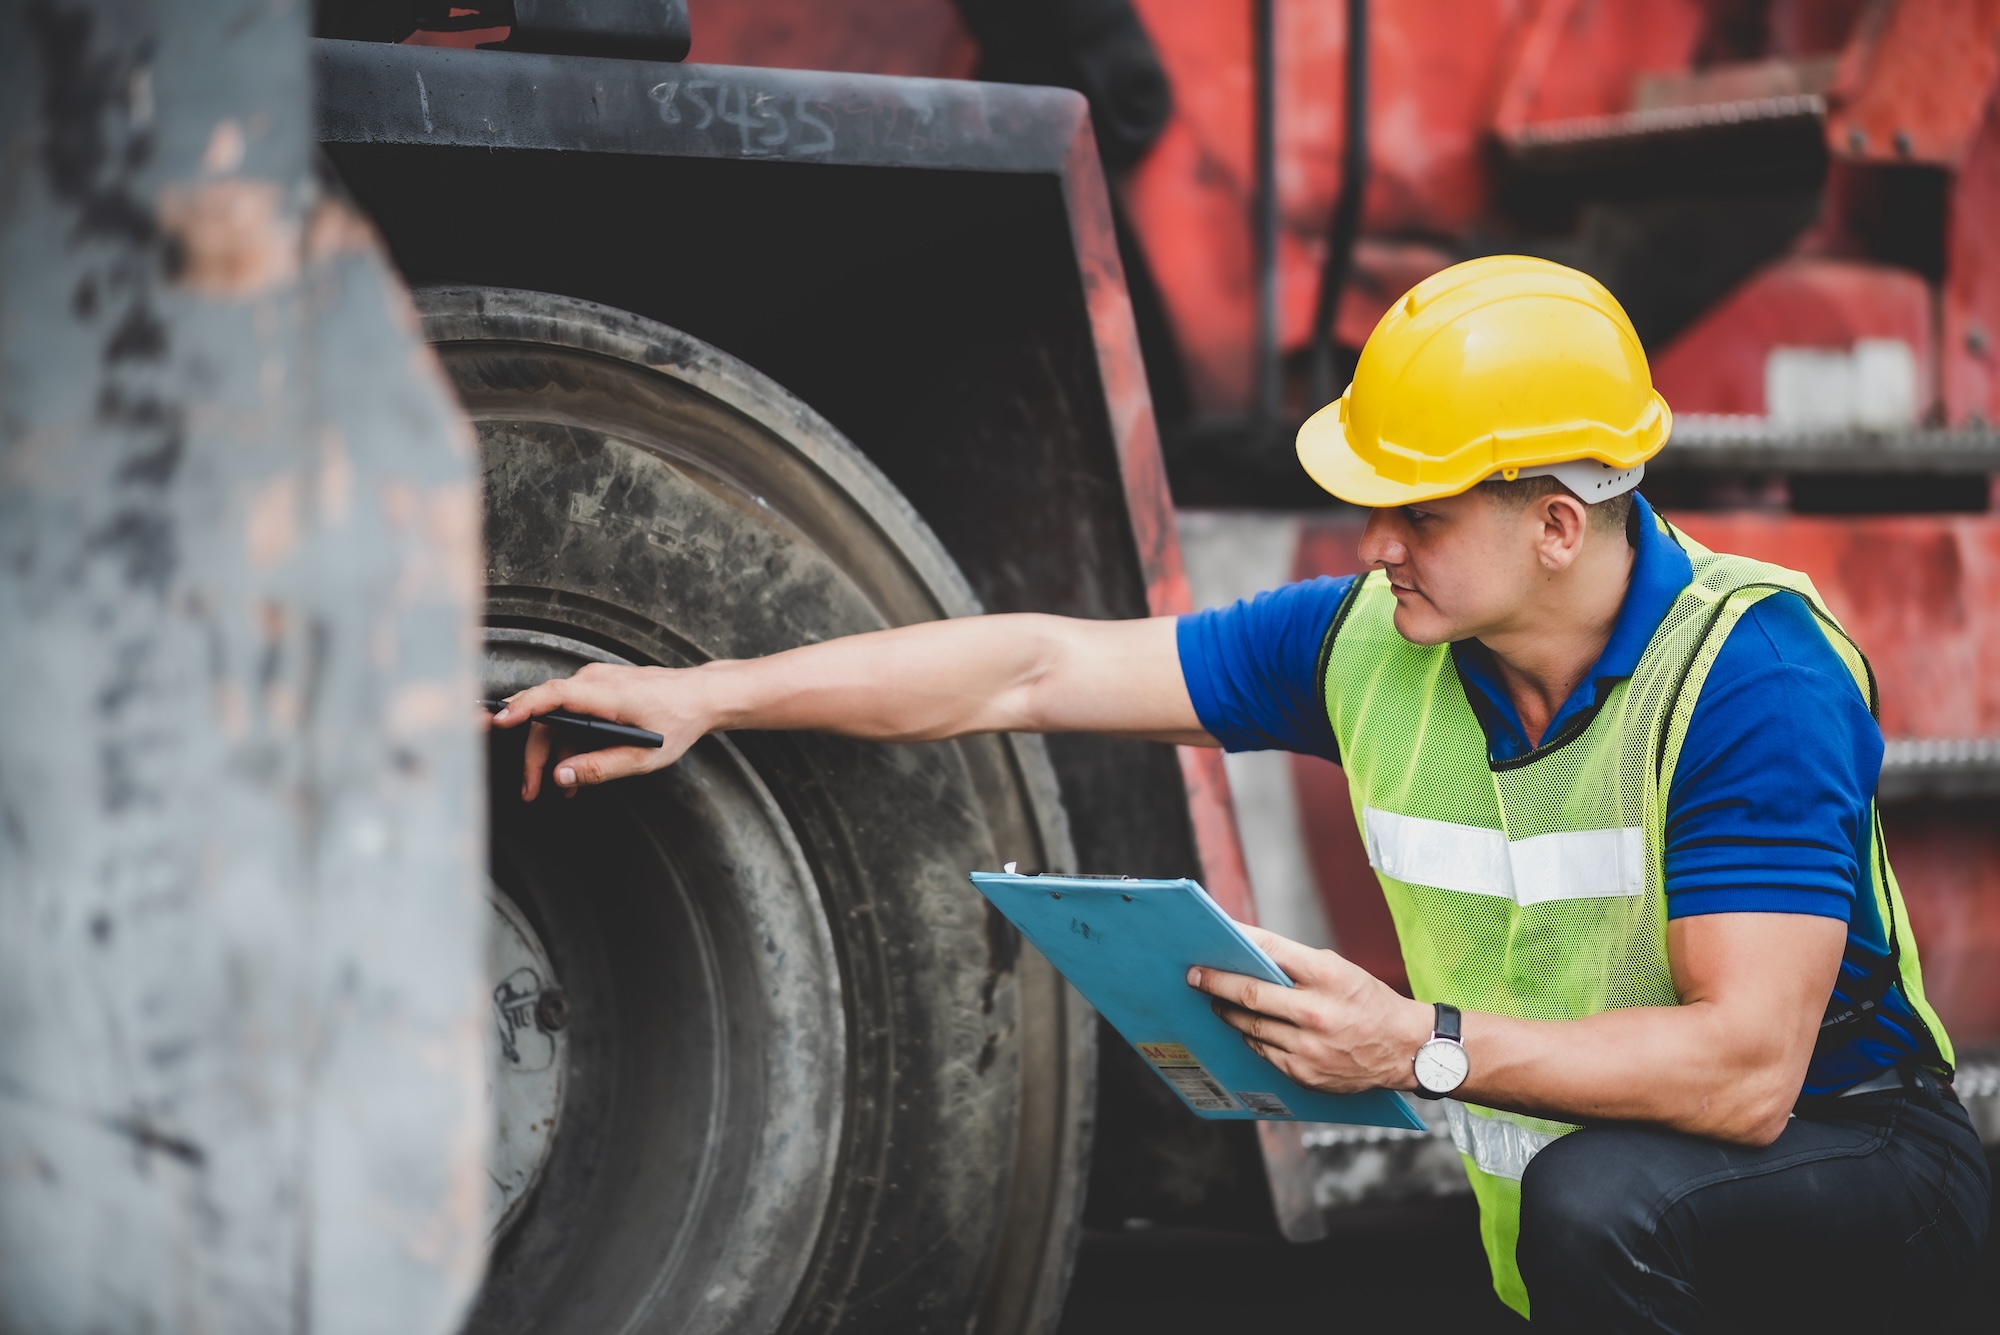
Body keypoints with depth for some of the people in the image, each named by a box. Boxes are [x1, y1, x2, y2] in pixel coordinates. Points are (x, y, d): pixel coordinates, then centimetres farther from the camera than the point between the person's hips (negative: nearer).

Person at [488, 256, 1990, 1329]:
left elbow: (1745, 1069, -29)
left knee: (1596, 1197, -35)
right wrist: (703, 693, -4)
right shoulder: (1372, 644, -5)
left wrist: (1426, 1050, -34)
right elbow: (1037, 669, -2)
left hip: (1856, 1158, -6)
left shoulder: (1752, 674, -23)